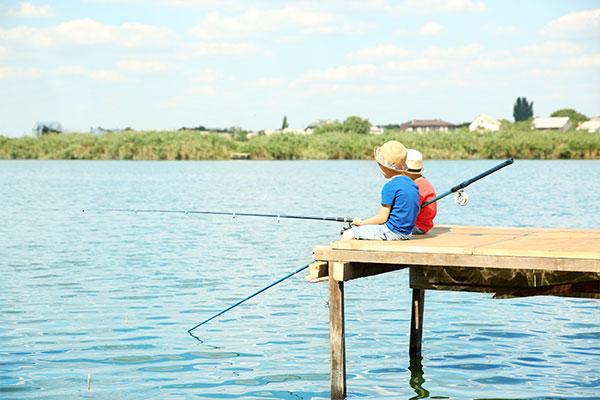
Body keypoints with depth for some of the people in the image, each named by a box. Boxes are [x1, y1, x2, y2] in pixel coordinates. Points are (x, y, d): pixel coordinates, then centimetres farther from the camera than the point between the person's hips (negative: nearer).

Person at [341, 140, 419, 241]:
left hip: (392, 232, -10)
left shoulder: (390, 186, -17)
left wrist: (361, 222, -1)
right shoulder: (411, 183, 9)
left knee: (347, 235, -3)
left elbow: (382, 218, -16)